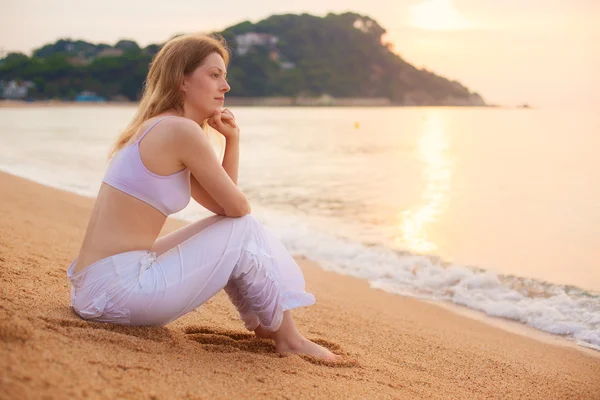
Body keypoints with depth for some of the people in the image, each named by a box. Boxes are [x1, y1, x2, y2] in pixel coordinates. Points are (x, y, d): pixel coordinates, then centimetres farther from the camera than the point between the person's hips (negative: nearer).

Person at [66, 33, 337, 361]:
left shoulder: (155, 128, 15)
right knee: (244, 231, -1)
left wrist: (232, 139, 9)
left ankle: (261, 322, 29)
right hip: (117, 289, -10)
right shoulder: (183, 130, -15)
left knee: (228, 227, 20)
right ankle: (287, 338, 12)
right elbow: (238, 207, -7)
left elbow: (222, 203, 17)